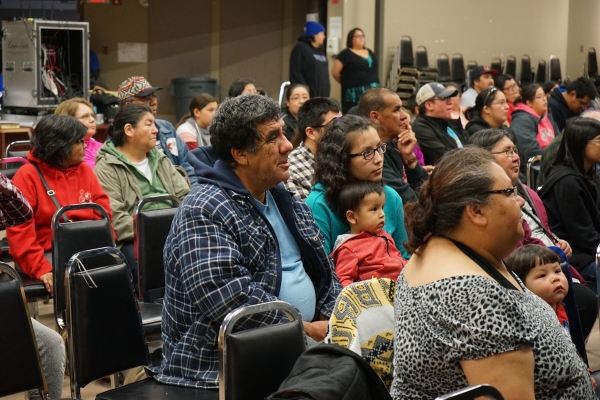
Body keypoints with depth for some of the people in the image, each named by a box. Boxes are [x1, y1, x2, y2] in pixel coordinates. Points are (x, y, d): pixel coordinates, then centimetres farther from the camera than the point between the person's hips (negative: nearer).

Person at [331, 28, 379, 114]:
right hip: (354, 95, -6)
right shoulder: (346, 54, -2)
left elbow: (374, 71, 25)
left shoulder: (370, 53, 17)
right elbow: (335, 72, -4)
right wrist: (347, 82, 5)